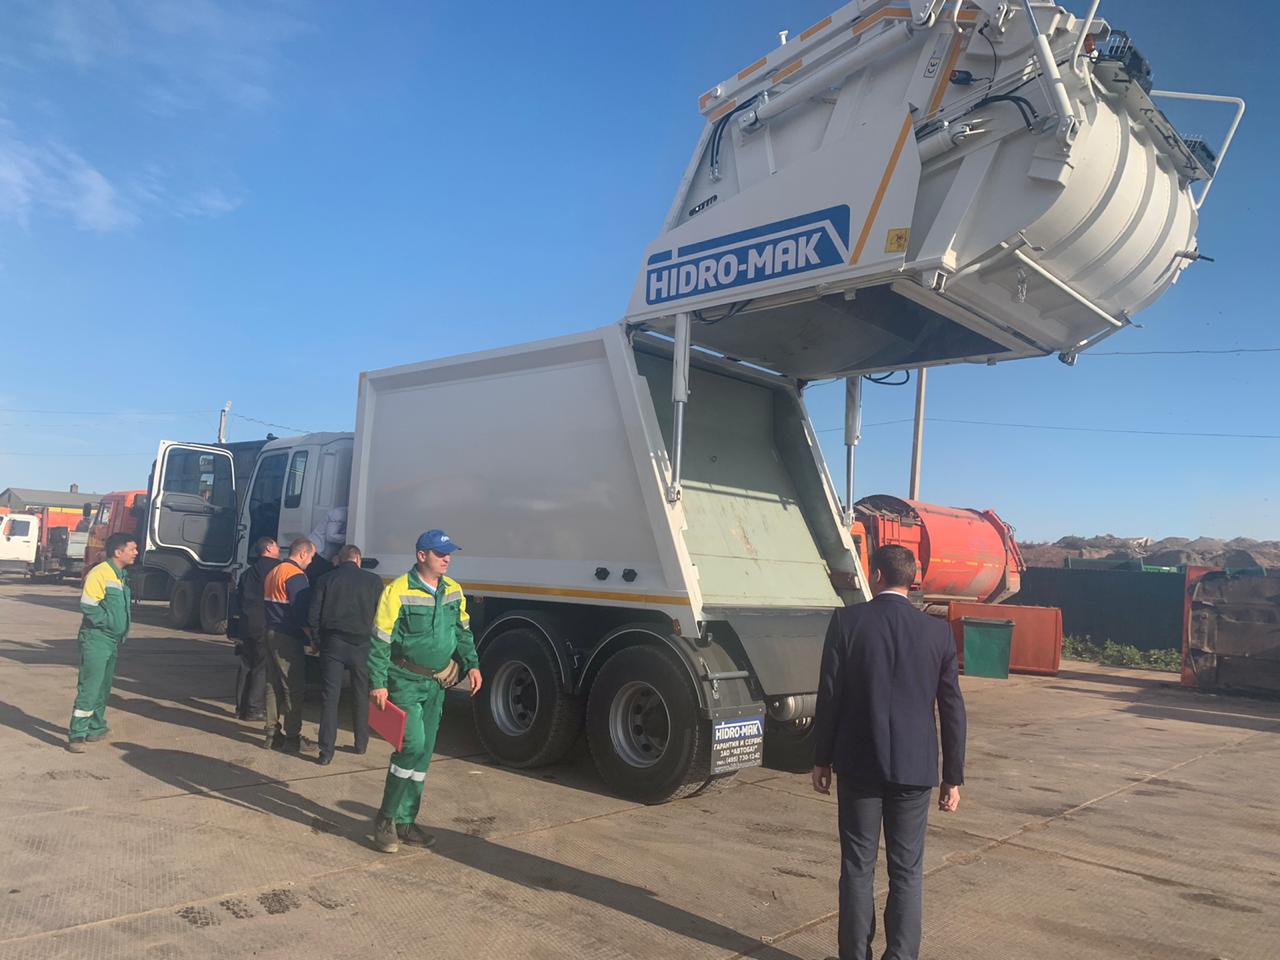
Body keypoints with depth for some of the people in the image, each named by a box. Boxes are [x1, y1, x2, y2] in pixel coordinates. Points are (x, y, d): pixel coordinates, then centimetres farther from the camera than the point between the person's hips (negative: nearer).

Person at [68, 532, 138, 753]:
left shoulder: (122, 576, 13)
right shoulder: (100, 573, -15)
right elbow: (88, 606, -20)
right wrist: (109, 623, -15)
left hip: (112, 641, 9)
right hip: (95, 640, -9)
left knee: (103, 688, 16)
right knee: (89, 688, -9)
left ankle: (96, 728, 27)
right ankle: (76, 735, -4)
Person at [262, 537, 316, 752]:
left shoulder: (273, 572, 14)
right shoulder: (296, 576, -15)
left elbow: (269, 605, 18)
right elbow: (301, 613, -20)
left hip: (271, 634, 9)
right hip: (289, 639, -9)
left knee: (273, 686, 14)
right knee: (293, 688, -3)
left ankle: (272, 734, 20)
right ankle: (292, 738, 0)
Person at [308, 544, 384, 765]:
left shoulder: (325, 580, 2)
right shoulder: (374, 581, -1)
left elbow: (313, 616, 0)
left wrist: (318, 642, 9)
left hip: (333, 644, 0)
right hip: (362, 646, 0)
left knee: (330, 696, 3)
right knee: (361, 696, 14)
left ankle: (326, 750, 1)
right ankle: (361, 744, 25)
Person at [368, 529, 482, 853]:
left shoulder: (453, 591, 6)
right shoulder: (399, 591, -14)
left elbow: (463, 631, 17)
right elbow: (380, 641, -14)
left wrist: (472, 664, 7)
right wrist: (378, 683, -17)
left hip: (437, 684, 7)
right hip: (406, 681, -7)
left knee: (423, 755, 11)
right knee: (413, 745, -16)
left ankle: (405, 822, 23)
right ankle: (386, 819, 1)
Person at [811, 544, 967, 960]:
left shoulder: (847, 621, -9)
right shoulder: (938, 631, -3)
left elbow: (829, 696, -7)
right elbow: (952, 710, 1)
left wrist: (821, 759, 5)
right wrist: (953, 777, 9)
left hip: (858, 764, -1)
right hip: (915, 767, 1)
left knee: (857, 867, 11)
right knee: (906, 871, 11)